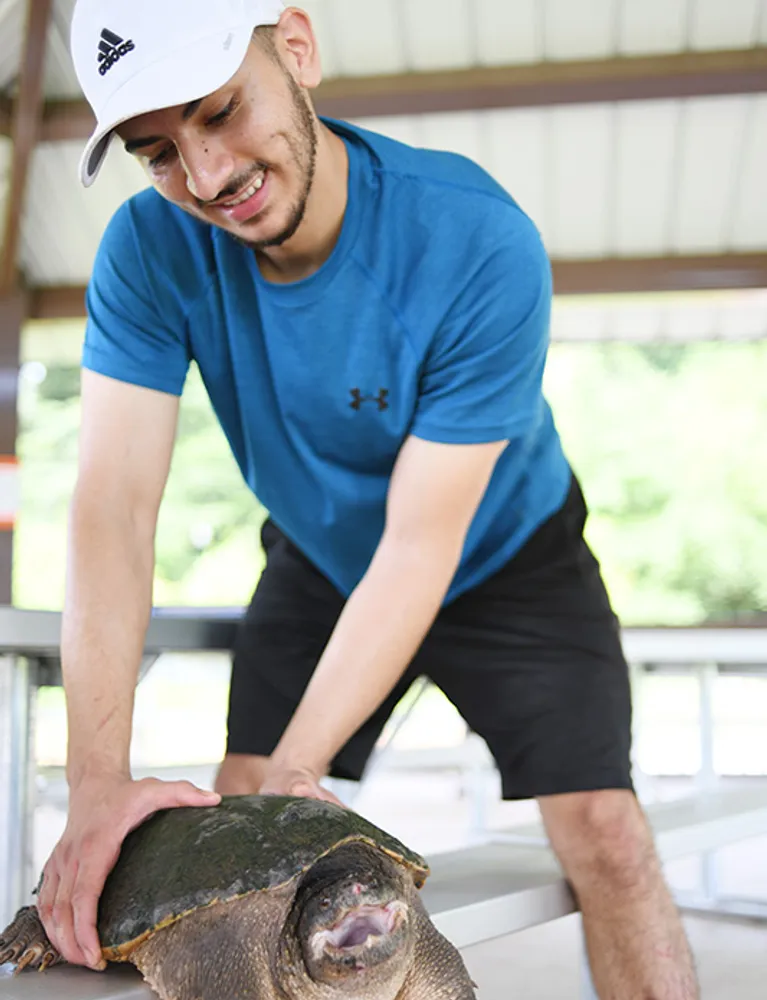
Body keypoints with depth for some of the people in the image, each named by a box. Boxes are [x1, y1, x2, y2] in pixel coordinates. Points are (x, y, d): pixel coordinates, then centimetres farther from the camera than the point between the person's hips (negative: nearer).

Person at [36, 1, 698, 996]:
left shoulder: (482, 242, -33)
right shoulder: (152, 249, -21)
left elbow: (421, 542, -31)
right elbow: (114, 502, -27)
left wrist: (294, 769, -33)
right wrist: (99, 780, -36)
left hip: (504, 557, -2)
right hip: (319, 567, 3)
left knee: (602, 829, -12)